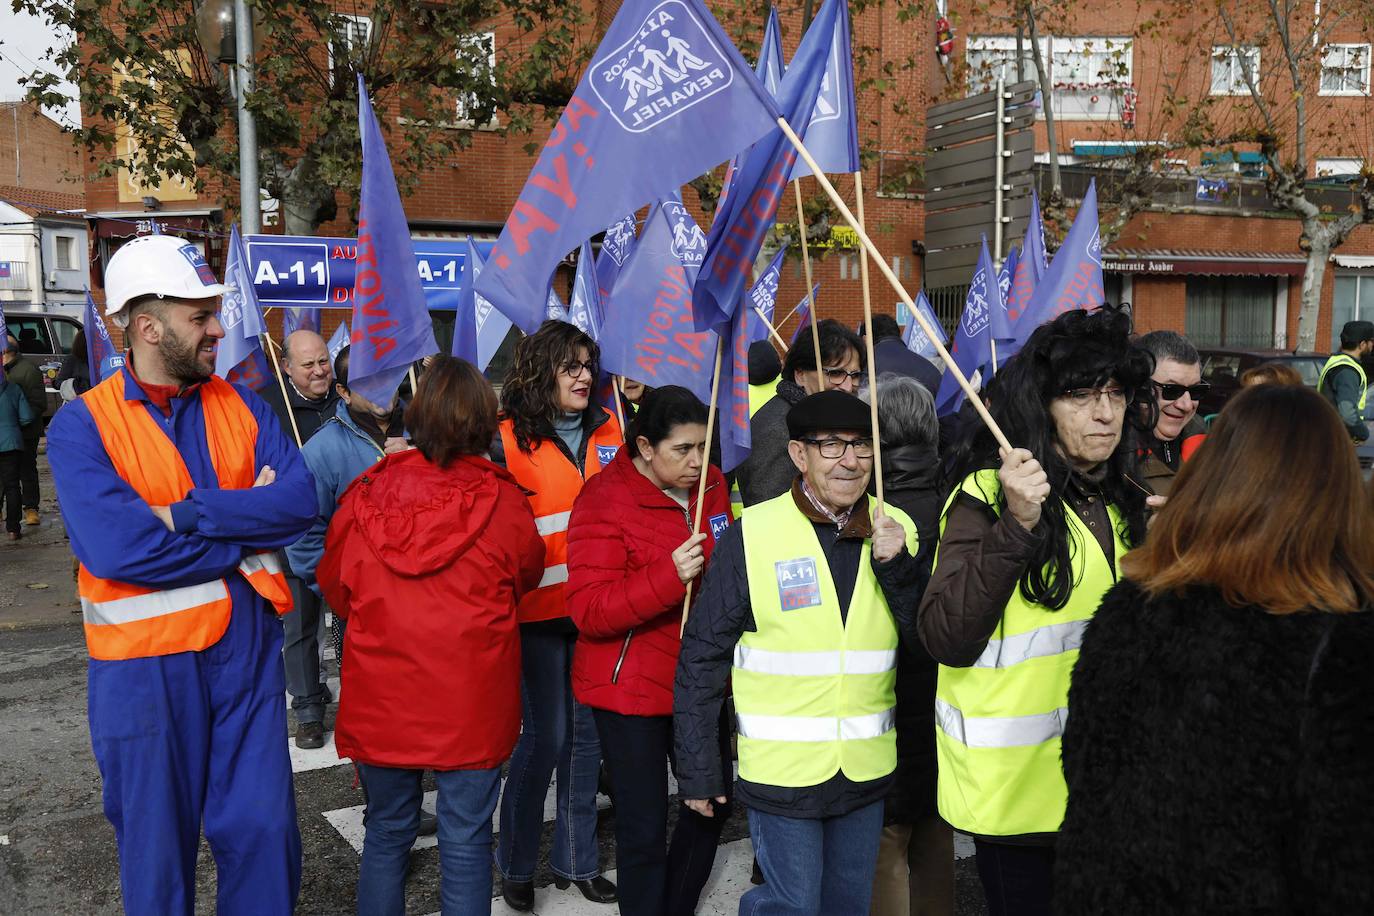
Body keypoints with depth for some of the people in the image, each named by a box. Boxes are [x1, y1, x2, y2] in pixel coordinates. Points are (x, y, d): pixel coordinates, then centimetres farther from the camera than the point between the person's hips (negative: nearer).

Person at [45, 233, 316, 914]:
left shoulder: (239, 406, 4)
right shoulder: (82, 425, -9)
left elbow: (300, 498, -10)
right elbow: (117, 549, -23)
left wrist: (189, 513, -21)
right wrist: (248, 529, -15)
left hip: (247, 647, 3)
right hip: (146, 660, -3)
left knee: (263, 828, 11)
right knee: (157, 845, 13)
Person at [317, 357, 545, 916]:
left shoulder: (365, 494, -8)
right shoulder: (501, 499, -13)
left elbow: (335, 587, 8)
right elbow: (528, 575, 6)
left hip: (381, 698, 2)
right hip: (472, 701, -2)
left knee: (387, 833, 19)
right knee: (466, 841, 10)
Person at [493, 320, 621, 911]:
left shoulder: (609, 429, 6)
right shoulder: (509, 440, -7)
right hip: (539, 608, -4)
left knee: (587, 731, 12)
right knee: (545, 734, 1)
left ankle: (576, 858, 28)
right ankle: (515, 862, 23)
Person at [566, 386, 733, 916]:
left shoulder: (712, 485, 3)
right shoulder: (605, 501, -15)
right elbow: (588, 610, -23)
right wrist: (669, 576, -33)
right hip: (631, 688, -6)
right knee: (644, 829, 0)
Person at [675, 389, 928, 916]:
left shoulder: (894, 530, 1)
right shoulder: (752, 535, -12)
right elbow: (703, 657, -8)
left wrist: (897, 565, -16)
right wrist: (699, 771, -7)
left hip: (866, 769, 5)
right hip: (782, 769, -4)